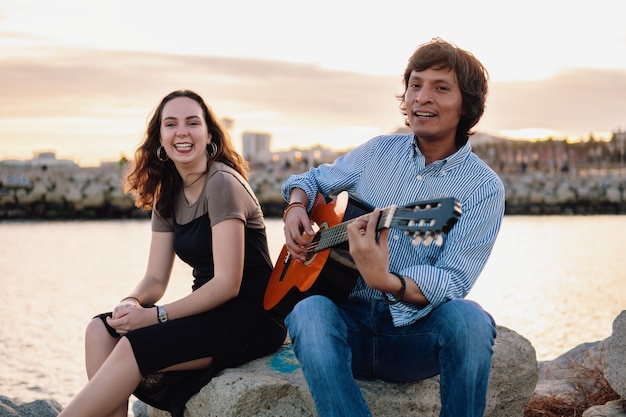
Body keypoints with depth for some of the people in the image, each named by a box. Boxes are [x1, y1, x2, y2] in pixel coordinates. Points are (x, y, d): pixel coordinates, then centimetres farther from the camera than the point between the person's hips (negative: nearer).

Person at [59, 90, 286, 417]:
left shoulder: (222, 183, -14)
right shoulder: (168, 195, 11)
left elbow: (227, 283, -19)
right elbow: (156, 278, 8)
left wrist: (155, 315, -21)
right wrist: (132, 303, -14)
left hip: (251, 319, -8)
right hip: (210, 311, 8)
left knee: (134, 346, -24)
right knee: (101, 331, -9)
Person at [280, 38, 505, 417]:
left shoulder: (484, 188, -4)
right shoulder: (378, 152, 9)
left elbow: (453, 281, -15)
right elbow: (315, 179, 27)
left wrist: (385, 281, -35)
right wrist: (296, 207, 3)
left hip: (416, 336, -2)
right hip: (350, 321, 3)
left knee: (469, 319, -34)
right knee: (309, 311, -32)